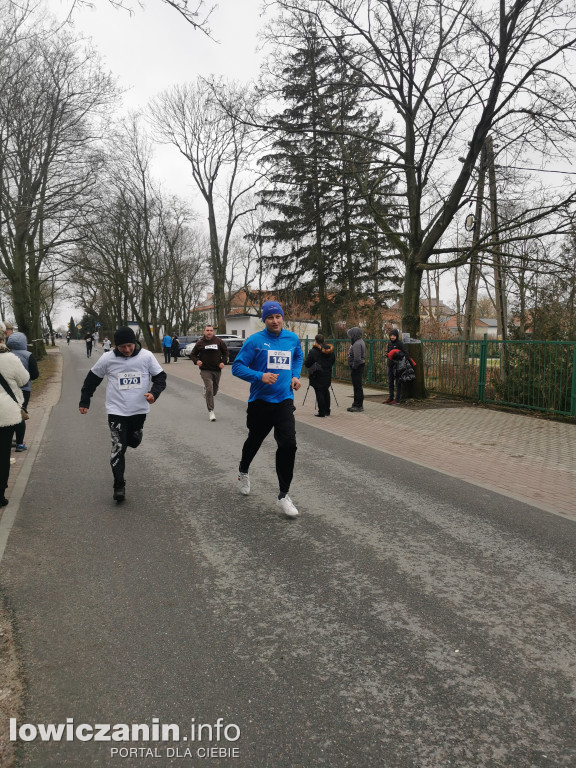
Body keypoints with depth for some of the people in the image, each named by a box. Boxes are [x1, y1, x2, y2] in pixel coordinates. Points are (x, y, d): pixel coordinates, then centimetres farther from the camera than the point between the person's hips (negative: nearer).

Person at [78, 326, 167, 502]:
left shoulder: (147, 357, -7)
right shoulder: (107, 359, -6)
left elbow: (160, 377, 1)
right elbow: (92, 379, 7)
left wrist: (154, 392, -19)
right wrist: (84, 401, 9)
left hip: (139, 410, 2)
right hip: (116, 411, -2)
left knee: (134, 442, 19)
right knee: (118, 448, -6)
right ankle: (119, 486, 4)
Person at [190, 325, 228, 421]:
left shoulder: (218, 341, 1)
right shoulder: (200, 343, -2)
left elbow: (225, 351, 12)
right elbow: (192, 354, 7)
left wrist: (223, 362, -2)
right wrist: (196, 361, -13)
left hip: (217, 369, 3)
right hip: (205, 370, -3)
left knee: (215, 389, 15)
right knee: (209, 389, -14)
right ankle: (211, 411, -9)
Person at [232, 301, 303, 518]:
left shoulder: (292, 338, 6)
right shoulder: (255, 341, -8)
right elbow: (237, 367, -9)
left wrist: (295, 375, 11)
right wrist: (260, 376, -23)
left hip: (284, 400, 2)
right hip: (260, 401, -2)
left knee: (288, 445, -13)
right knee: (254, 441, 18)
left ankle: (283, 496, -1)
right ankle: (243, 472, 51)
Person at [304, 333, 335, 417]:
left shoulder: (313, 351, -14)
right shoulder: (330, 350, 4)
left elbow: (307, 364, -11)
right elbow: (333, 361, 15)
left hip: (317, 376, -6)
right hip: (327, 375, 6)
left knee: (319, 393, -1)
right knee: (326, 391, 18)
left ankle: (321, 412, 0)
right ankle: (327, 411, 23)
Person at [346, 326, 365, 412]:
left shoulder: (357, 344, -19)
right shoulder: (359, 342, 15)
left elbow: (357, 359, -26)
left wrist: (353, 369, -18)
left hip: (357, 368, -11)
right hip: (358, 367, 11)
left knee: (357, 387, -5)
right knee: (356, 387, 16)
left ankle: (359, 406, -1)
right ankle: (356, 404, 24)